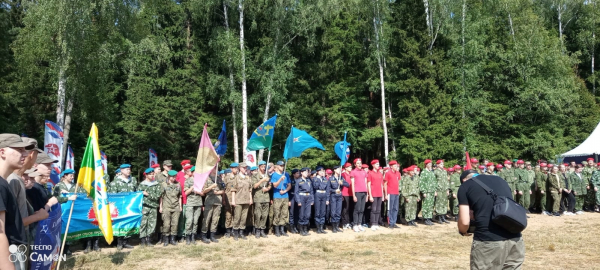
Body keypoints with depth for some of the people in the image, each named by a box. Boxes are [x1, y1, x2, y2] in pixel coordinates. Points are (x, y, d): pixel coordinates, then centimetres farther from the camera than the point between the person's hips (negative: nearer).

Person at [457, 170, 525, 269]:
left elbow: (464, 222, 1)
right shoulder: (500, 180, 23)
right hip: (515, 239, 6)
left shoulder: (465, 186, 7)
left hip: (488, 241, -5)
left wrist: (463, 232, 24)